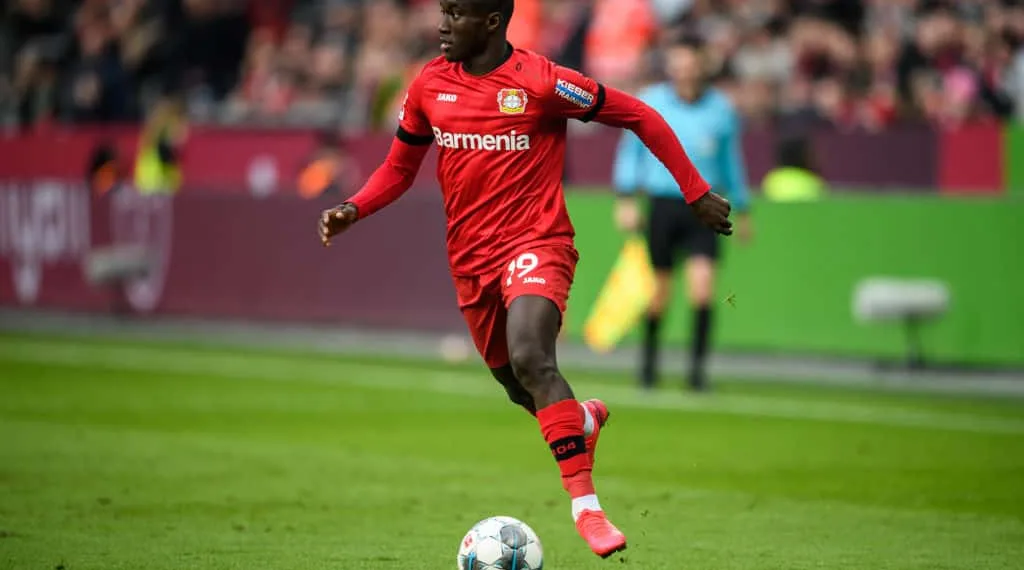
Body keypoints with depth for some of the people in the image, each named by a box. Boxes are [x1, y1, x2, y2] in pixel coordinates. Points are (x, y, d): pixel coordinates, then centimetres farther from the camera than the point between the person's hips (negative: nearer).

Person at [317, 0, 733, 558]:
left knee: (531, 359, -30)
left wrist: (696, 192, -3)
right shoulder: (428, 86, 3)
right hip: (471, 258, 6)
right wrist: (353, 209, -3)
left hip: (536, 245, -6)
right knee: (521, 390, 16)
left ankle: (585, 503, -30)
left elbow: (640, 117, -3)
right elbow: (399, 168, 16)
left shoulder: (543, 82, -12)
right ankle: (585, 418, 51)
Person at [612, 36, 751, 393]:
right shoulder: (650, 102, 1)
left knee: (703, 284, -14)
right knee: (660, 288, 6)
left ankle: (697, 366, -9)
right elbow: (630, 150, 9)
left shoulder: (721, 109, 3)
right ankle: (649, 357, 26)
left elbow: (731, 159, 14)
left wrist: (742, 210, 19)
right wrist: (625, 198, 1)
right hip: (663, 204, 0)